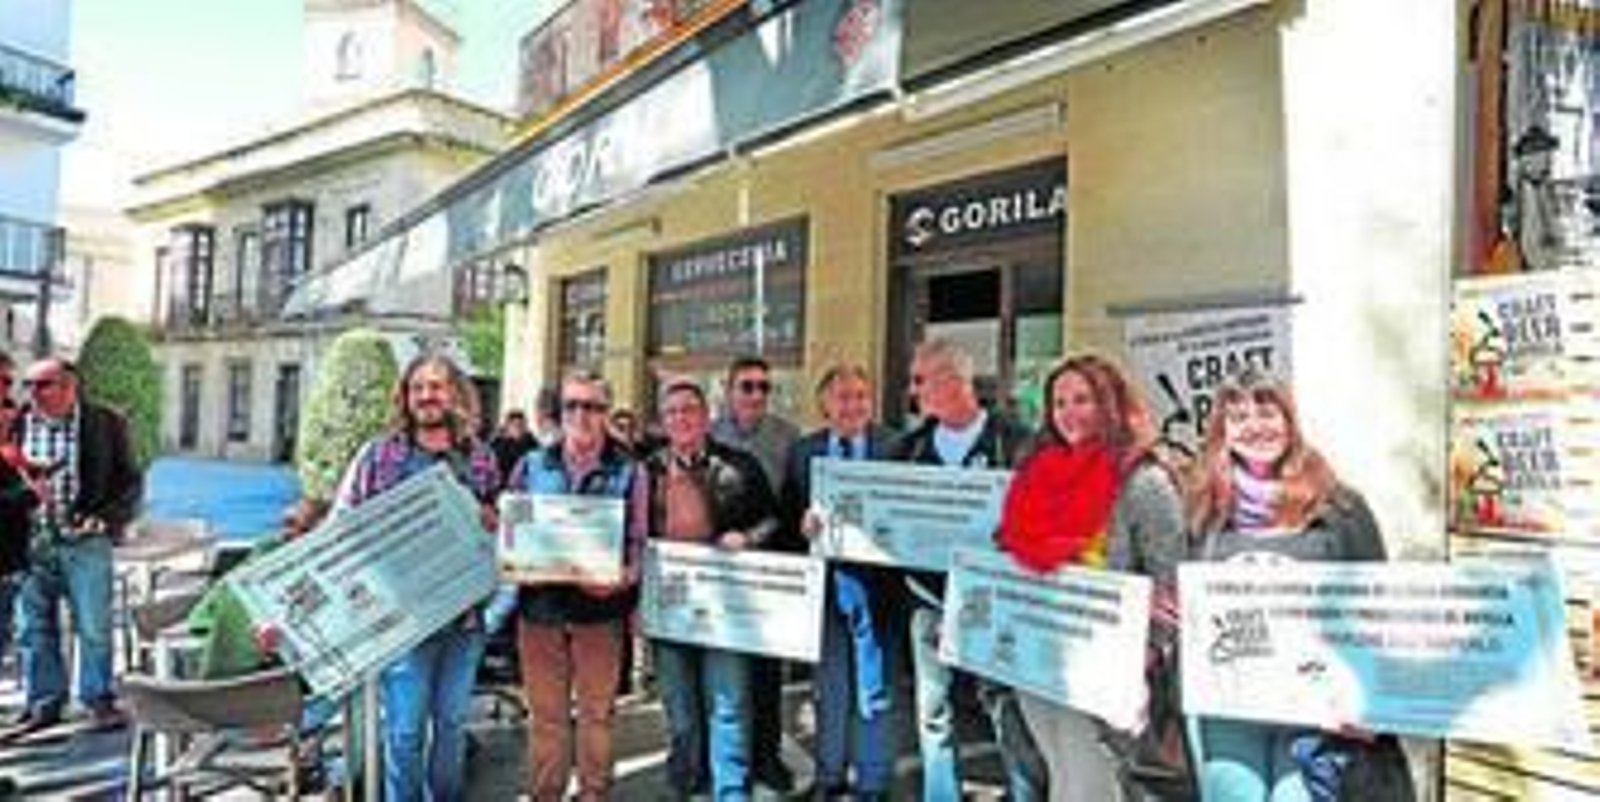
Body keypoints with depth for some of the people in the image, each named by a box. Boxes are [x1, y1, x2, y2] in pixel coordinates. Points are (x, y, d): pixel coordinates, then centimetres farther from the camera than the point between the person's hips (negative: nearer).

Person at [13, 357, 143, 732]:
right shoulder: (18, 424, 5)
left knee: (94, 627, 3)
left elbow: (130, 480, 2)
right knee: (36, 627, 10)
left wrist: (108, 518, -9)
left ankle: (99, 700, 16)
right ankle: (44, 701, 24)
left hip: (86, 542, -3)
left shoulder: (105, 423, -1)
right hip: (33, 542, 3)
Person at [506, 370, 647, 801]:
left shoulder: (629, 472, 1)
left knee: (596, 711, 9)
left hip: (600, 608, -1)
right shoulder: (531, 466, 8)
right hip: (540, 605, 2)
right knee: (545, 712, 10)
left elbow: (639, 543, -1)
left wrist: (622, 579, -19)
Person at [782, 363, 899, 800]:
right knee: (829, 683, 16)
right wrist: (803, 522, -19)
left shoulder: (895, 446, -3)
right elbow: (787, 511, 2)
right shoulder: (803, 450, 5)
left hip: (874, 578, -2)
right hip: (824, 578, 3)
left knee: (875, 682, 7)